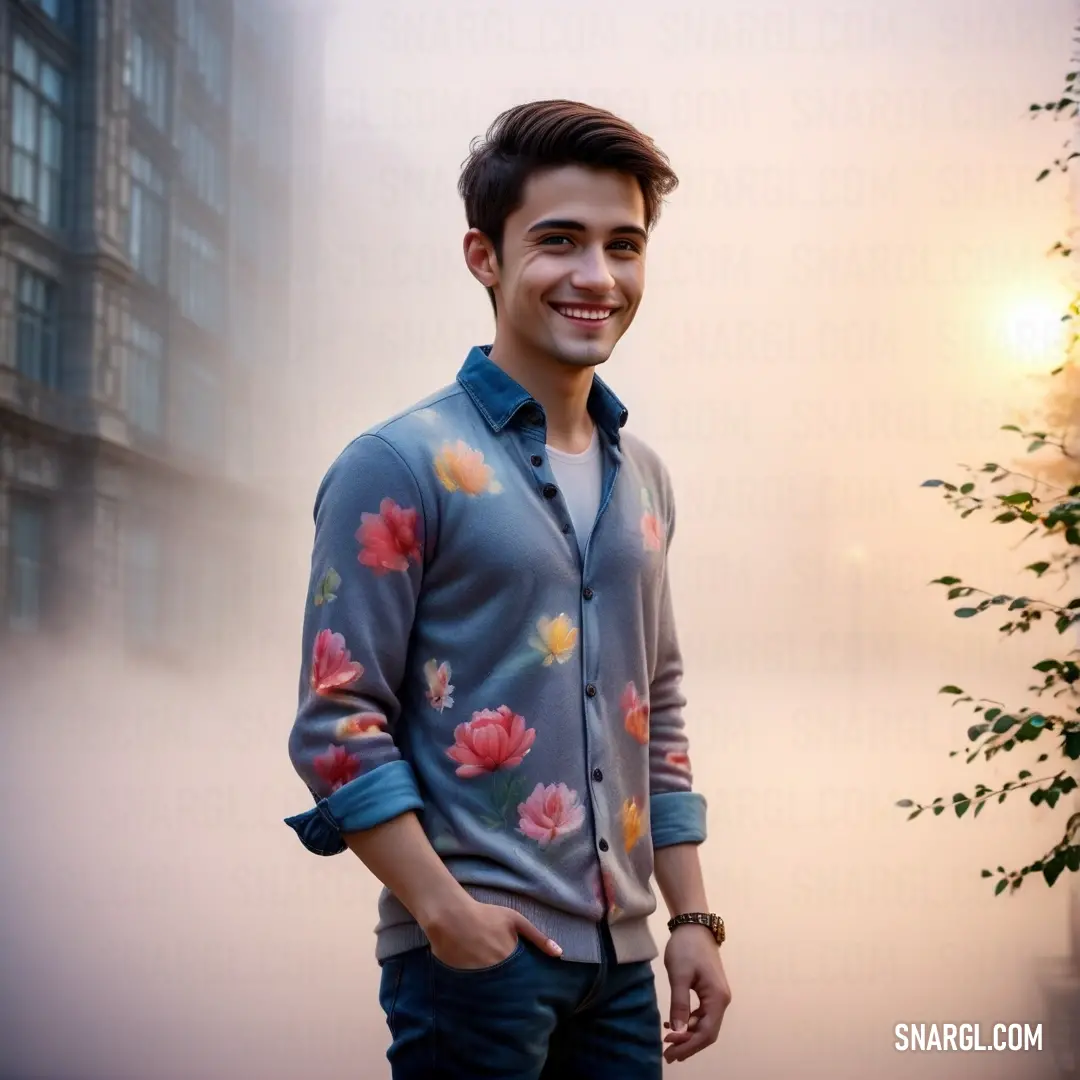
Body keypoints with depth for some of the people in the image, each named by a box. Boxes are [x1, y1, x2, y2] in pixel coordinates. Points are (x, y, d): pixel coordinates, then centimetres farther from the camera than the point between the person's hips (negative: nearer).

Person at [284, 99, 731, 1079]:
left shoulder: (642, 480, 13)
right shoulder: (402, 466, -7)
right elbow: (335, 723, -10)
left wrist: (694, 917, 12)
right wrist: (445, 912, -17)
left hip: (621, 958, 6)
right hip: (476, 956, -6)